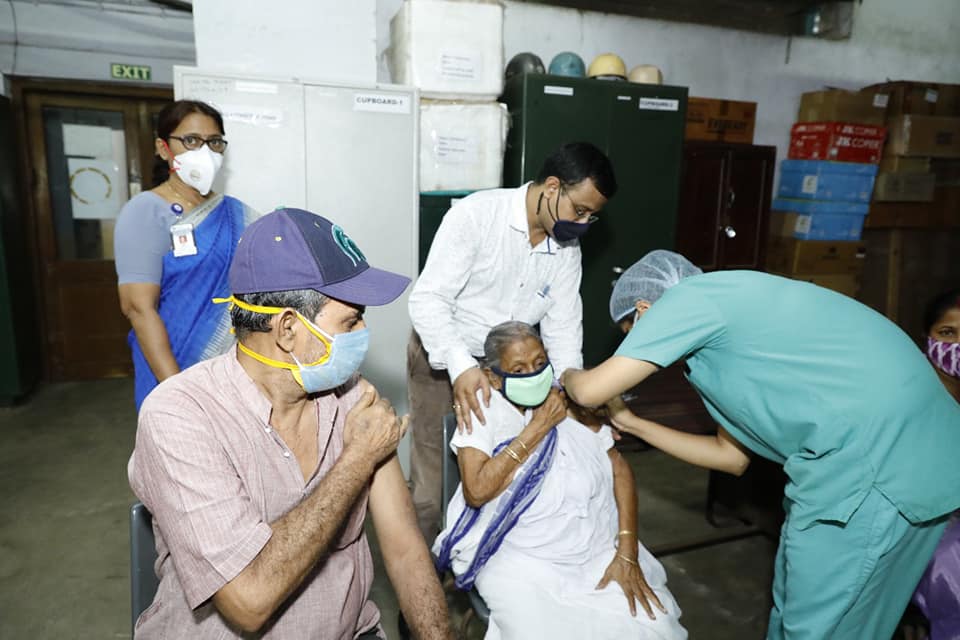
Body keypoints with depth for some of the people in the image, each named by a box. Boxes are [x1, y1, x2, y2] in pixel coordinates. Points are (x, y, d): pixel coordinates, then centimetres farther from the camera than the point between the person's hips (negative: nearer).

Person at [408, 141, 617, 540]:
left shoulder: (567, 247, -2)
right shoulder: (477, 213, -21)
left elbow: (562, 325, 0)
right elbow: (428, 298, -25)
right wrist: (461, 366, -38)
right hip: (441, 358, -5)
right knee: (432, 484, 2)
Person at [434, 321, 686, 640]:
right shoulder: (483, 409, -9)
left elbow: (619, 469, 3)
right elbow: (476, 491, -22)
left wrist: (627, 554, -5)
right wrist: (538, 427, -19)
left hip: (602, 551, 4)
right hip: (521, 560, -3)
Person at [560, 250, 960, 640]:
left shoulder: (689, 296, -5)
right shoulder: (731, 323, 21)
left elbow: (592, 391, -9)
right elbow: (731, 456, 24)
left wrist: (569, 378, 15)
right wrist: (633, 425, 29)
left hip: (876, 457, -10)